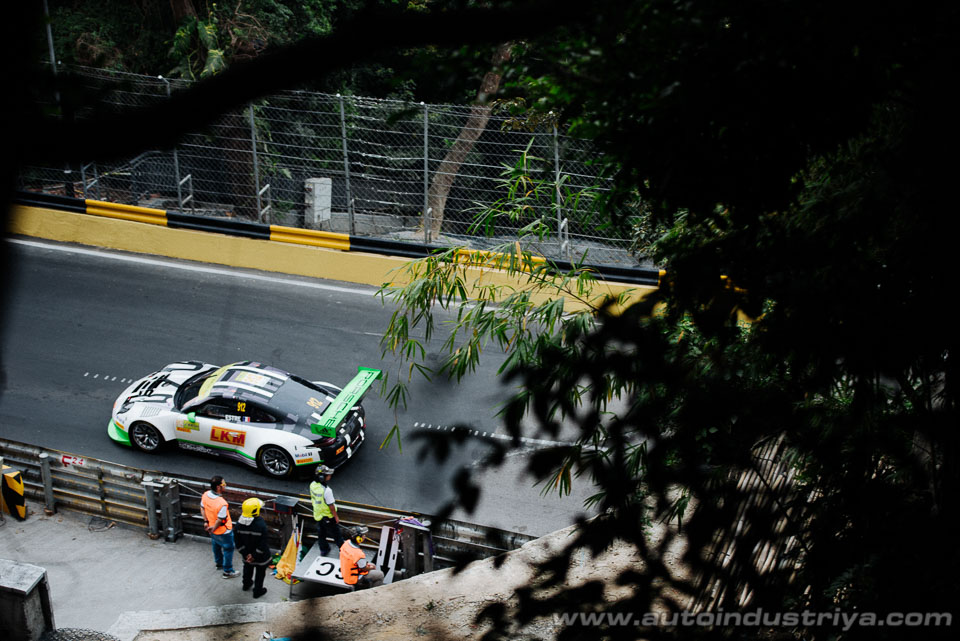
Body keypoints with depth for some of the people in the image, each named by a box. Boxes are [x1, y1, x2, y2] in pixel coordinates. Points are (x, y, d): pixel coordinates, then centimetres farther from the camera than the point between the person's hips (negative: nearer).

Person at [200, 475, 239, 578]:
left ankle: (219, 563, 53)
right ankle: (228, 571, 28)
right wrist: (213, 529, -12)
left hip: (213, 531, 7)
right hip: (223, 531, -7)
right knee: (228, 549, 14)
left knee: (216, 545, 31)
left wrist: (206, 521, 8)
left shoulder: (205, 495, -17)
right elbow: (219, 520, -29)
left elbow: (202, 508, -1)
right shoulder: (222, 503, -39)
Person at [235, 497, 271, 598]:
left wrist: (245, 554, -3)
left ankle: (246, 584, 54)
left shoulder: (239, 523, -18)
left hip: (246, 554, 5)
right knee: (260, 573, 19)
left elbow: (238, 542, -10)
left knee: (248, 568, 31)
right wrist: (254, 556, -15)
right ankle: (257, 591, 34)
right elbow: (263, 544, -27)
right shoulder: (261, 525, -32)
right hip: (261, 557, -4)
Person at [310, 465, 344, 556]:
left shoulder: (312, 485, -12)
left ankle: (323, 550, 39)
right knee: (335, 533, 14)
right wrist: (336, 517, -11)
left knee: (321, 533, 23)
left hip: (317, 514, 7)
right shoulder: (327, 490, -35)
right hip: (328, 516, -7)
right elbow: (331, 506, -25)